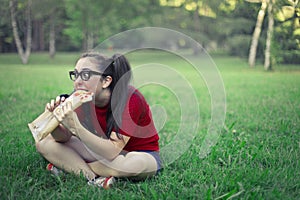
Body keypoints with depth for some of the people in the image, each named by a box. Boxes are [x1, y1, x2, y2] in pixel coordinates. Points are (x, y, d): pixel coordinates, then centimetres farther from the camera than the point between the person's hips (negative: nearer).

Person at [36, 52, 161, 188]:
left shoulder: (130, 99, -28)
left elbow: (112, 152, -34)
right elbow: (64, 138, -6)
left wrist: (76, 127, -43)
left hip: (142, 154, -4)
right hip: (103, 150, 5)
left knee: (138, 164, -42)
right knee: (44, 143, -8)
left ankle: (71, 167, -16)